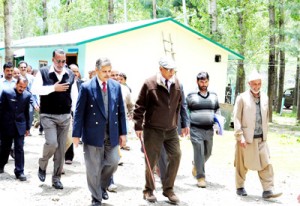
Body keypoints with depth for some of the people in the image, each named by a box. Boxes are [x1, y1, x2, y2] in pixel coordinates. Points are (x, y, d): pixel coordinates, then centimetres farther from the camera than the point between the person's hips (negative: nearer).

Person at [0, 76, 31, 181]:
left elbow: (27, 112, 5)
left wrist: (27, 127, 8)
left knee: (19, 149, -2)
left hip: (20, 126, 1)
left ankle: (19, 172, 2)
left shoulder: (27, 95, -3)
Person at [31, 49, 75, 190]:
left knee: (61, 148, 5)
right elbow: (35, 89, -13)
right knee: (51, 143, -17)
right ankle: (42, 166, 13)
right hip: (48, 115, -3)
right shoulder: (43, 72, -4)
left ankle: (56, 178, 16)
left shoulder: (70, 75, 5)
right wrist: (54, 88, -18)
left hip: (65, 116, 4)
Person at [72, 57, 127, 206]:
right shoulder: (87, 87, -7)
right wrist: (76, 134, -7)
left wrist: (122, 132, 6)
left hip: (111, 133, 3)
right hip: (93, 133, -3)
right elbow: (79, 112, -6)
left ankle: (102, 186, 31)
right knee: (93, 167, 5)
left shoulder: (116, 86, 4)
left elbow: (121, 111, 9)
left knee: (113, 162, 2)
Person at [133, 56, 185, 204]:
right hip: (153, 130, -4)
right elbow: (139, 107, -7)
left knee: (176, 157, 0)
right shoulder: (149, 84, -10)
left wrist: (177, 123, 12)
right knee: (151, 161, 4)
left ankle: (168, 189, 15)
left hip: (171, 129, 4)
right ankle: (149, 190, 22)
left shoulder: (177, 84, 3)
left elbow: (179, 105, 11)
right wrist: (138, 127, -9)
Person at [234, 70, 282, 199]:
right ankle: (240, 187, 25)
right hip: (246, 138, -4)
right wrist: (240, 137, -14)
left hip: (261, 139, 4)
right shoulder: (242, 98, -6)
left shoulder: (264, 98, 9)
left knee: (266, 164, -3)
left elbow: (266, 117, 16)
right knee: (242, 165, 8)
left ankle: (267, 190, -1)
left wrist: (265, 134, 16)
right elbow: (236, 118, -9)